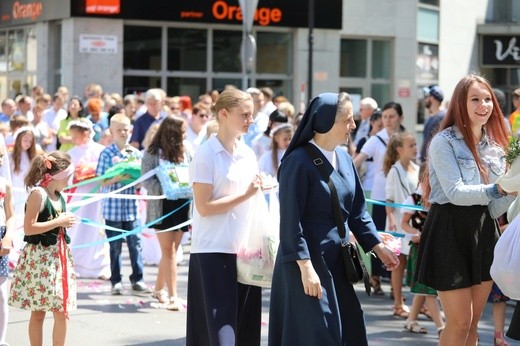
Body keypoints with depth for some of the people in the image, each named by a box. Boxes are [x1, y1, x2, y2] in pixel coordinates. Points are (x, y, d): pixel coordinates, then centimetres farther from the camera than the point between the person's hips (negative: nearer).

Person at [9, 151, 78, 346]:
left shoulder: (59, 196, 11)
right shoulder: (38, 194, -13)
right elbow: (29, 228, -19)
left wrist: (67, 222, 5)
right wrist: (59, 222, -16)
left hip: (58, 255, 8)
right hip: (39, 257, -8)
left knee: (62, 312, 5)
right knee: (38, 312, -1)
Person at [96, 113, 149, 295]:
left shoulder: (136, 153, 6)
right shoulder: (106, 154, -4)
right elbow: (102, 181, -6)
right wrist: (116, 179, -22)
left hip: (132, 207, 3)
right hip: (113, 207, -3)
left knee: (135, 243, 4)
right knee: (115, 246, 6)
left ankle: (137, 279, 14)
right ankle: (116, 281, 15)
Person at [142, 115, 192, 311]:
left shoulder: (185, 152, 8)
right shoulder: (153, 154, -4)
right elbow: (146, 180, -9)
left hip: (182, 206, 4)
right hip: (162, 207, -4)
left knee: (171, 251, 10)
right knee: (168, 251, -5)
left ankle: (159, 289, 25)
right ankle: (173, 296, -5)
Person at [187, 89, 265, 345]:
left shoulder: (247, 154, 11)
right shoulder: (206, 154, -8)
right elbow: (203, 207, -14)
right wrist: (245, 195, -16)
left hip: (244, 249, 6)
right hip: (214, 250, -6)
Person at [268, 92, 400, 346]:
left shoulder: (344, 159, 7)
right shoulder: (298, 162, -16)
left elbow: (357, 211, 15)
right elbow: (291, 221, -18)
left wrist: (378, 247, 9)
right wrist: (306, 267, -22)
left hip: (336, 262, 8)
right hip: (307, 261, -8)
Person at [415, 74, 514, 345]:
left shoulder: (494, 147, 11)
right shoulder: (444, 142, -8)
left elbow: (495, 209, 6)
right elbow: (456, 193, -19)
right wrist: (498, 189, -27)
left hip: (483, 232, 7)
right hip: (451, 231, -7)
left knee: (473, 323, 9)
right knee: (460, 322, -7)